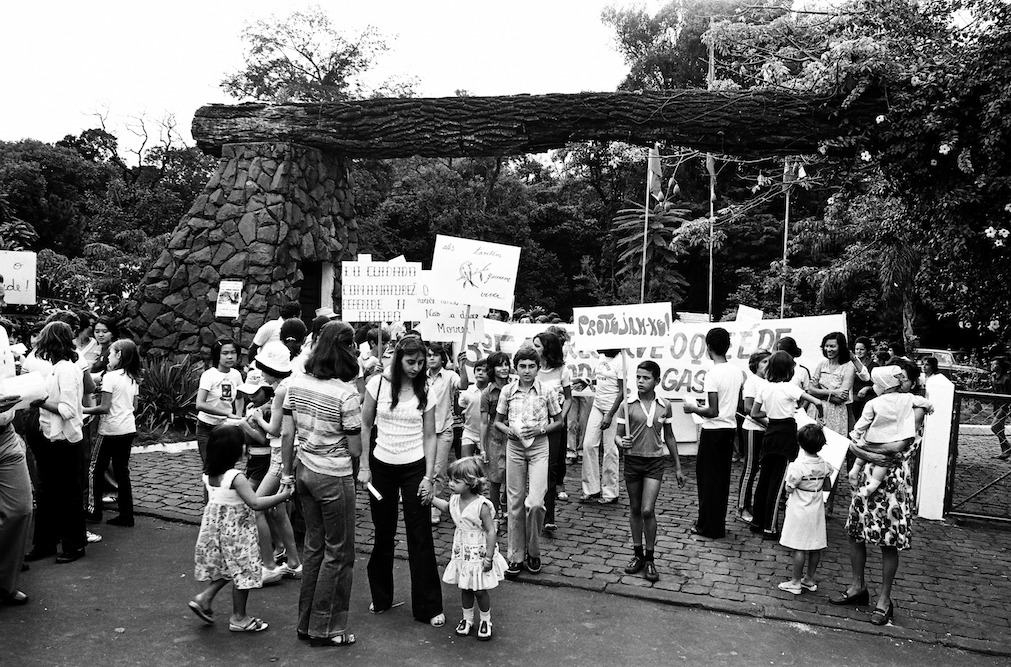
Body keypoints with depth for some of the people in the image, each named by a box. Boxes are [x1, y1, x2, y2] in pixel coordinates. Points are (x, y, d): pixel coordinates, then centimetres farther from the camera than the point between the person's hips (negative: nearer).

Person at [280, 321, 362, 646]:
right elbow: (355, 449, -15)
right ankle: (324, 630, 19)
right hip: (334, 478, -7)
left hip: (305, 471, 7)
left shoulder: (296, 383, -1)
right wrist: (358, 417, 2)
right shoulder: (346, 394, -19)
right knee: (338, 552, 9)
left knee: (314, 546, 20)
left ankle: (306, 623, 31)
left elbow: (286, 434, 3)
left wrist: (287, 473, 11)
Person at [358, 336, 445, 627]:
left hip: (414, 467, 0)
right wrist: (364, 466, -2)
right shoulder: (378, 384, -5)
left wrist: (429, 477, -5)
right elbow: (365, 426, 2)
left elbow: (429, 436, 1)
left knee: (420, 537, 1)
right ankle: (381, 597, 31)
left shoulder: (425, 392, -3)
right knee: (383, 535, 12)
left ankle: (428, 607, 11)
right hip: (381, 466, 0)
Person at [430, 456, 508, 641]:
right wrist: (431, 498, 14)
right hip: (461, 554, 6)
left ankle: (485, 621, 30)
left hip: (479, 555, -5)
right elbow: (447, 508, 21)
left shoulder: (481, 506, -25)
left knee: (480, 591, 8)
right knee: (464, 589, 16)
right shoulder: (455, 500, -5)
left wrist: (489, 558, -20)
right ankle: (467, 619, 36)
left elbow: (491, 532, -21)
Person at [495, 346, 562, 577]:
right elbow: (497, 421, 10)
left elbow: (559, 422, 6)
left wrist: (540, 429, -12)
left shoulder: (546, 392, -3)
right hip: (514, 447, 2)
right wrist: (509, 430, -11)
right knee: (515, 503, 6)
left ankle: (533, 551, 10)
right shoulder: (507, 391, 1)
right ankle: (516, 556, 17)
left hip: (539, 447, -2)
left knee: (535, 502, -13)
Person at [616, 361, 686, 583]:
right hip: (632, 460, 1)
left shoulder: (664, 406, -1)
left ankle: (649, 559, 7)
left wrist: (678, 467, 13)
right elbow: (618, 435, -1)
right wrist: (622, 442, -26)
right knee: (635, 509, 11)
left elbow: (669, 437, 10)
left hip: (655, 462, -1)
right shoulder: (628, 404, -5)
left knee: (647, 510, -9)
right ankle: (637, 554, 27)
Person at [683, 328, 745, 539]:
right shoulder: (737, 373, 5)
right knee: (722, 477, 15)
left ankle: (709, 526, 10)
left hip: (713, 430, -8)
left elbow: (713, 411, -23)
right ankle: (718, 524, 23)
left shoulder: (713, 374, -19)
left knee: (707, 477, 3)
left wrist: (693, 409, -7)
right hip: (731, 428, 8)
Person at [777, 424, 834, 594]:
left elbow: (789, 489, -16)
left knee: (799, 548, -1)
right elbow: (827, 486, 9)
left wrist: (788, 471, -3)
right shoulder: (824, 464, -1)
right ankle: (809, 580, 24)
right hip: (817, 510, 6)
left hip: (800, 510, -6)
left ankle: (796, 582, 6)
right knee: (816, 546, 13)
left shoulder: (798, 465, -19)